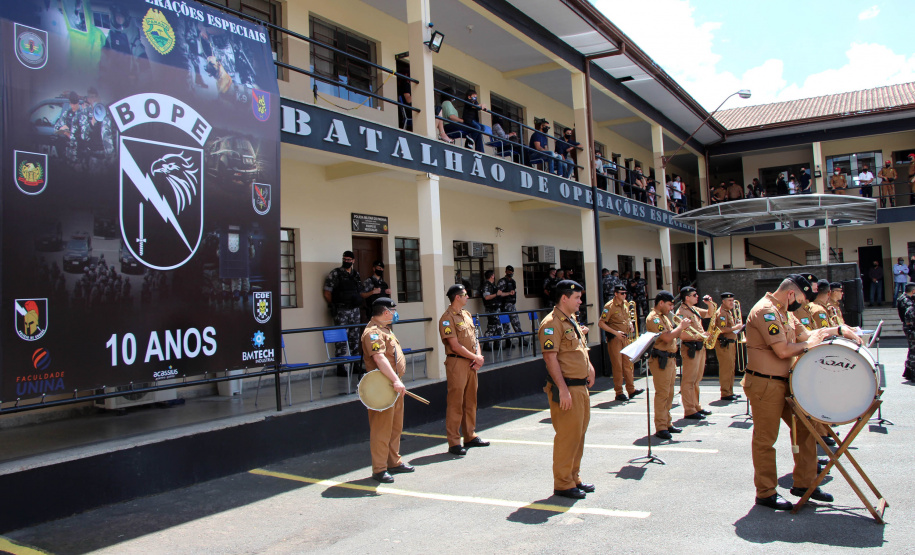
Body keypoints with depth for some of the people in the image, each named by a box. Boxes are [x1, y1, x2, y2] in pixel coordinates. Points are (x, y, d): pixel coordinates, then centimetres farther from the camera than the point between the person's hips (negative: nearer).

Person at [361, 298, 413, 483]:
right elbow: (379, 358, -29)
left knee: (396, 427, 17)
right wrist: (395, 381, -35)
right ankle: (379, 469, 0)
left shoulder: (385, 329, 18)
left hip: (394, 386, 11)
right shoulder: (373, 332, -17)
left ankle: (394, 462, 28)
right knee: (381, 429, -6)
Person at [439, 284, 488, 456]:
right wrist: (476, 358, -10)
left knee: (470, 401, 14)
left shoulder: (466, 314, 15)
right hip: (457, 363, -8)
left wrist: (479, 356, -1)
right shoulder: (447, 318, -12)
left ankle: (470, 436, 25)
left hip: (471, 363, 8)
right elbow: (455, 346, -16)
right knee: (456, 403, -4)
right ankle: (454, 443, 1)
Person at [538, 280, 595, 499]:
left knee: (579, 434, 16)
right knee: (567, 436, -4)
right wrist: (563, 389, -24)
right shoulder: (552, 323, -15)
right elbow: (550, 358, -21)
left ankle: (574, 478, 27)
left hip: (581, 386, 10)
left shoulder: (571, 321, 17)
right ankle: (563, 484, 7)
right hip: (566, 389, -10)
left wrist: (588, 367, 14)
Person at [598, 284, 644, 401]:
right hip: (615, 339, -7)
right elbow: (601, 323, -16)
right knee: (617, 366, -2)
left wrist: (630, 324, 5)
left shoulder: (625, 304, 11)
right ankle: (619, 393, 4)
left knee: (628, 364, 9)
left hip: (625, 338, 7)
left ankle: (631, 389, 16)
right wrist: (615, 332, -21)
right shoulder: (610, 306, -12)